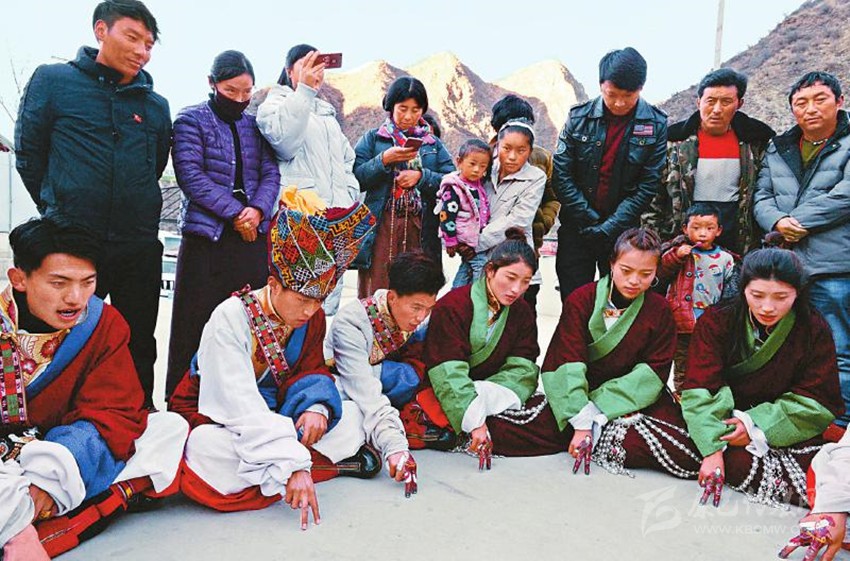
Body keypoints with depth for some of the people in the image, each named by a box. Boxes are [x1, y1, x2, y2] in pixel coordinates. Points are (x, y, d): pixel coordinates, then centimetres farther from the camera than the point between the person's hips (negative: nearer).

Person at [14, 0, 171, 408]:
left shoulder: (156, 106, 9)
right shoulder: (52, 80, 2)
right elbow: (28, 155, 6)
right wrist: (59, 208, 9)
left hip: (140, 250, 3)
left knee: (139, 347, 10)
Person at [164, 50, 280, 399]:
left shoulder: (254, 124, 16)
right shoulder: (191, 120, 3)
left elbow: (270, 173, 9)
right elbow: (190, 175, -8)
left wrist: (258, 209, -11)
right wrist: (234, 213, -13)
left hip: (252, 237, 4)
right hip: (206, 237, -4)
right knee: (194, 329, -1)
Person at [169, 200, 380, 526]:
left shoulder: (312, 317, -6)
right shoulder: (230, 318, -26)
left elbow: (311, 371, -3)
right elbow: (240, 404, -34)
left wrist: (317, 406, -30)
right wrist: (291, 466, -44)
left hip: (273, 413, 5)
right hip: (214, 419, -5)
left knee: (349, 417, -9)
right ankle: (329, 460, -23)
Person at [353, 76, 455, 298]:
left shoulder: (434, 144, 16)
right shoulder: (372, 139, 10)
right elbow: (355, 180, -1)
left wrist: (421, 176, -8)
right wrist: (384, 160, -13)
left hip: (420, 231, 2)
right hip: (380, 227, -2)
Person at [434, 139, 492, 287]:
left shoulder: (478, 184, 8)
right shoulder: (453, 188, -18)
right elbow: (447, 216, -19)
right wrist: (451, 242, -17)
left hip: (477, 239, 9)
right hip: (466, 243, -9)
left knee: (467, 267, 16)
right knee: (481, 264, -13)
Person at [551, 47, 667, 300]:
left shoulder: (655, 125, -4)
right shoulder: (579, 117, -2)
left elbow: (648, 185, -6)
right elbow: (561, 174, -5)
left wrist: (610, 227, -12)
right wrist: (588, 220, -10)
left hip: (624, 231, 0)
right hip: (577, 227, 1)